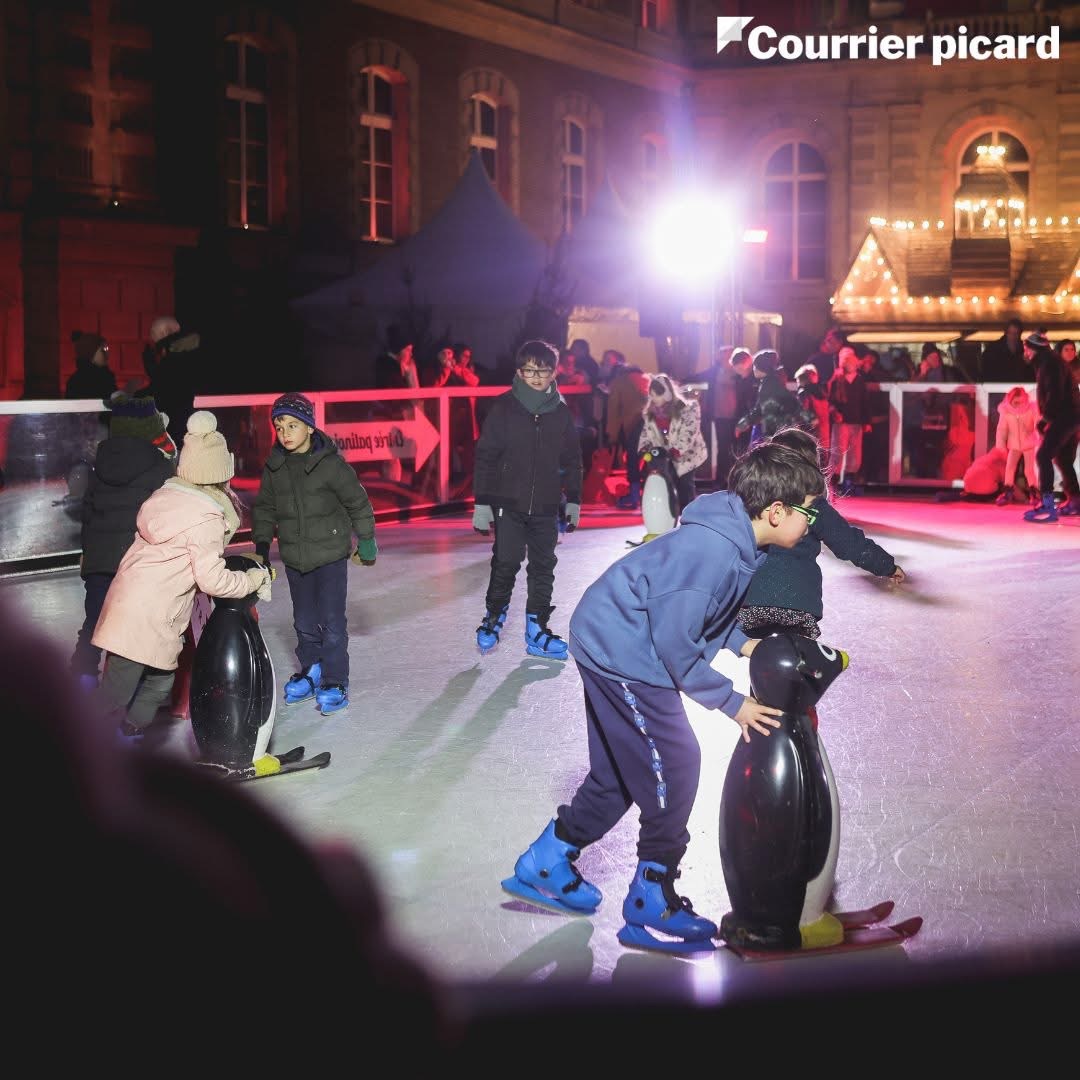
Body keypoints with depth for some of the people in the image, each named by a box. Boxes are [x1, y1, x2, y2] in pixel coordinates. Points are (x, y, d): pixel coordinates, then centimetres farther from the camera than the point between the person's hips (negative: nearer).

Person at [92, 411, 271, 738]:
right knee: (116, 698, -2)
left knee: (158, 685, 19)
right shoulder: (207, 518, -14)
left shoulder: (165, 494, 8)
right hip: (149, 620, -8)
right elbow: (212, 579, -14)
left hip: (125, 598, 8)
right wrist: (252, 579, 1)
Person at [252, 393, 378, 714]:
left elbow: (358, 502, -6)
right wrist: (261, 545, 10)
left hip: (331, 555, -5)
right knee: (304, 622, 14)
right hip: (294, 558, 5)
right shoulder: (274, 467, 0)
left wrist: (366, 542, 0)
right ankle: (310, 672, 31)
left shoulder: (331, 464, -14)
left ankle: (335, 682, 7)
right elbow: (264, 508, 13)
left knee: (331, 621, -3)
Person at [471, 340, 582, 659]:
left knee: (543, 567, 5)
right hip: (508, 503, -3)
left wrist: (573, 501, 12)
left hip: (545, 506, 3)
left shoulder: (561, 412, 5)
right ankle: (493, 618, 15)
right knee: (506, 563, -6)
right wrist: (482, 503, -6)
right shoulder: (504, 407, -4)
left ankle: (537, 631, 14)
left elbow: (572, 460, 14)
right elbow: (486, 456, -3)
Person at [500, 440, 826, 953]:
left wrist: (741, 641, 0)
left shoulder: (741, 541, 0)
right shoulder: (714, 552, -30)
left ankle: (544, 864, 32)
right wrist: (732, 703, -15)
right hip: (622, 656, -10)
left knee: (619, 772, 18)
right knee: (674, 767, -5)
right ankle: (651, 904, 7)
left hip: (609, 645, 10)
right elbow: (676, 646, -24)